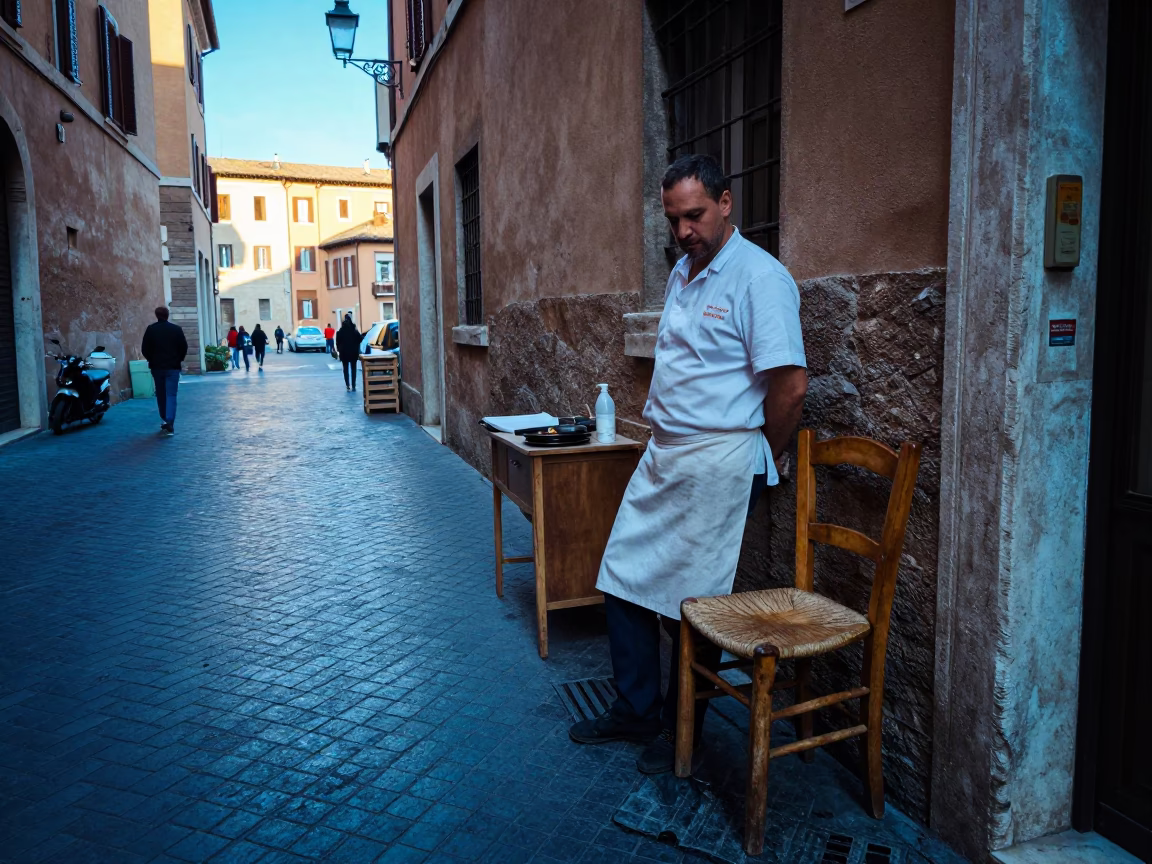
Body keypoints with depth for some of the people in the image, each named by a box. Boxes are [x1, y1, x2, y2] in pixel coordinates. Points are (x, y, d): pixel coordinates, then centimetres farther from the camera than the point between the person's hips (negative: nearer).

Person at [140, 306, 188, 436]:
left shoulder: (150, 329, -3)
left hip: (156, 366, 1)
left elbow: (144, 349, -4)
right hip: (173, 367, -1)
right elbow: (184, 347, -2)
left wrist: (151, 360, 12)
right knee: (171, 395, -3)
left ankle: (164, 420, 23)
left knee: (160, 394, 16)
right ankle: (169, 423, -16)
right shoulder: (176, 329, -4)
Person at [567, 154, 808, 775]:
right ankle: (636, 711, 28)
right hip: (662, 456, 9)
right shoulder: (681, 273, 13)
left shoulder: (759, 277, -14)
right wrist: (661, 432, 14)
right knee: (623, 580, 12)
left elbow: (790, 385, -18)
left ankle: (681, 728, 25)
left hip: (717, 466, -8)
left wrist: (760, 462, -6)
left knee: (695, 604, 4)